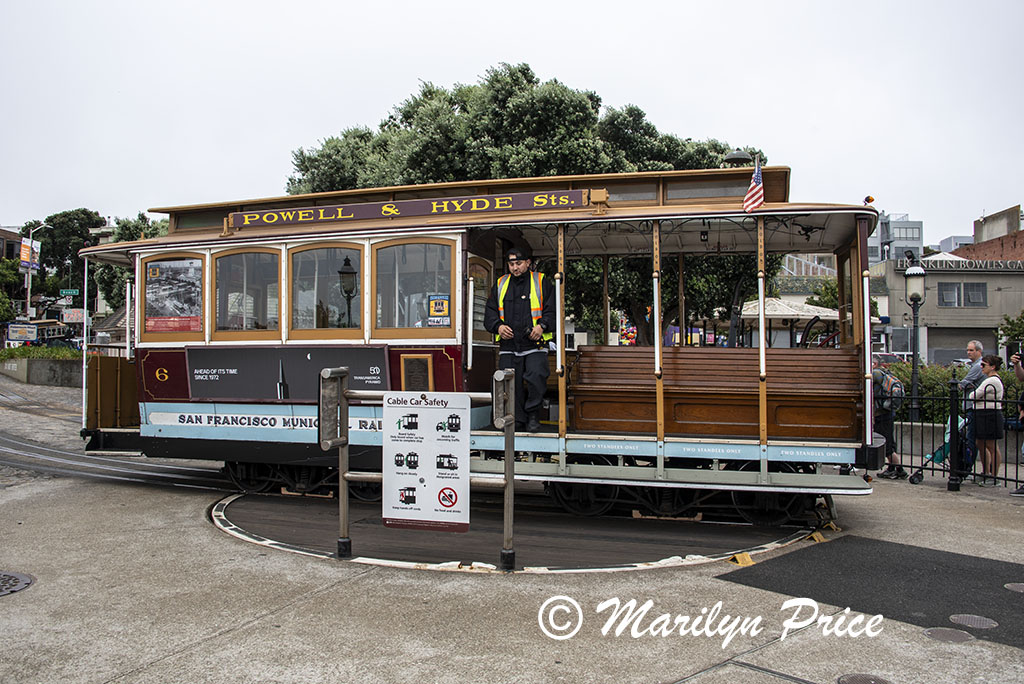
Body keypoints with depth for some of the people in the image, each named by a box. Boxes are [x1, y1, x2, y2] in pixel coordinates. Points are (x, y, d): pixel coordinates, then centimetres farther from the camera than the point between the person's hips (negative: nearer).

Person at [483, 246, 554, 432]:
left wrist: (542, 326, -14)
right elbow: (490, 312, 16)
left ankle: (532, 415, 1)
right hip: (508, 347, 3)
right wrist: (498, 326, -3)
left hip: (535, 346, -3)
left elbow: (552, 310, 3)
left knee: (536, 378, -18)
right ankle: (517, 419, 17)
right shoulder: (500, 285, 16)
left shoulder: (541, 282, 7)